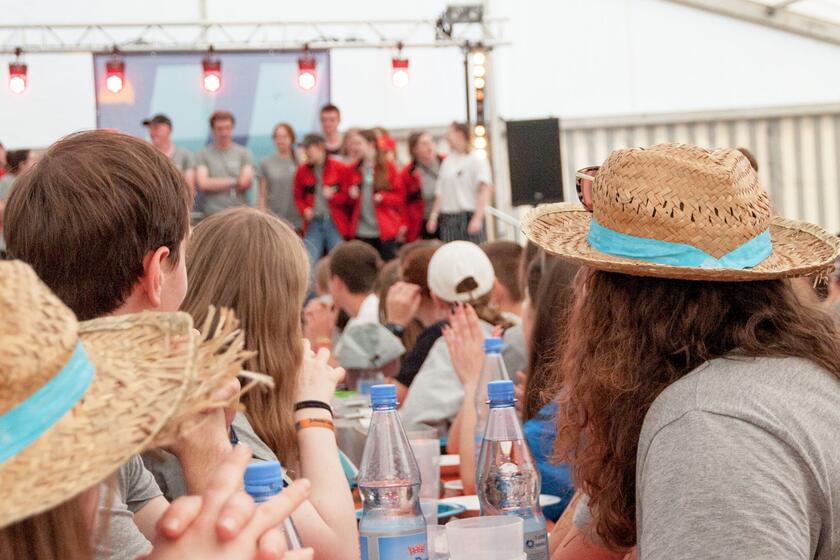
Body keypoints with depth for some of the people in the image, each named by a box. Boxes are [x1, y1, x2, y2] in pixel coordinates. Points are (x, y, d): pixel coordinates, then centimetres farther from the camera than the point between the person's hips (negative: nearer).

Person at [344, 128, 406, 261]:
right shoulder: (352, 170, 9)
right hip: (362, 232, 3)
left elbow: (400, 196, 1)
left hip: (385, 230, -3)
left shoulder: (388, 167, 1)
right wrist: (350, 195, -4)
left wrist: (383, 197, -15)